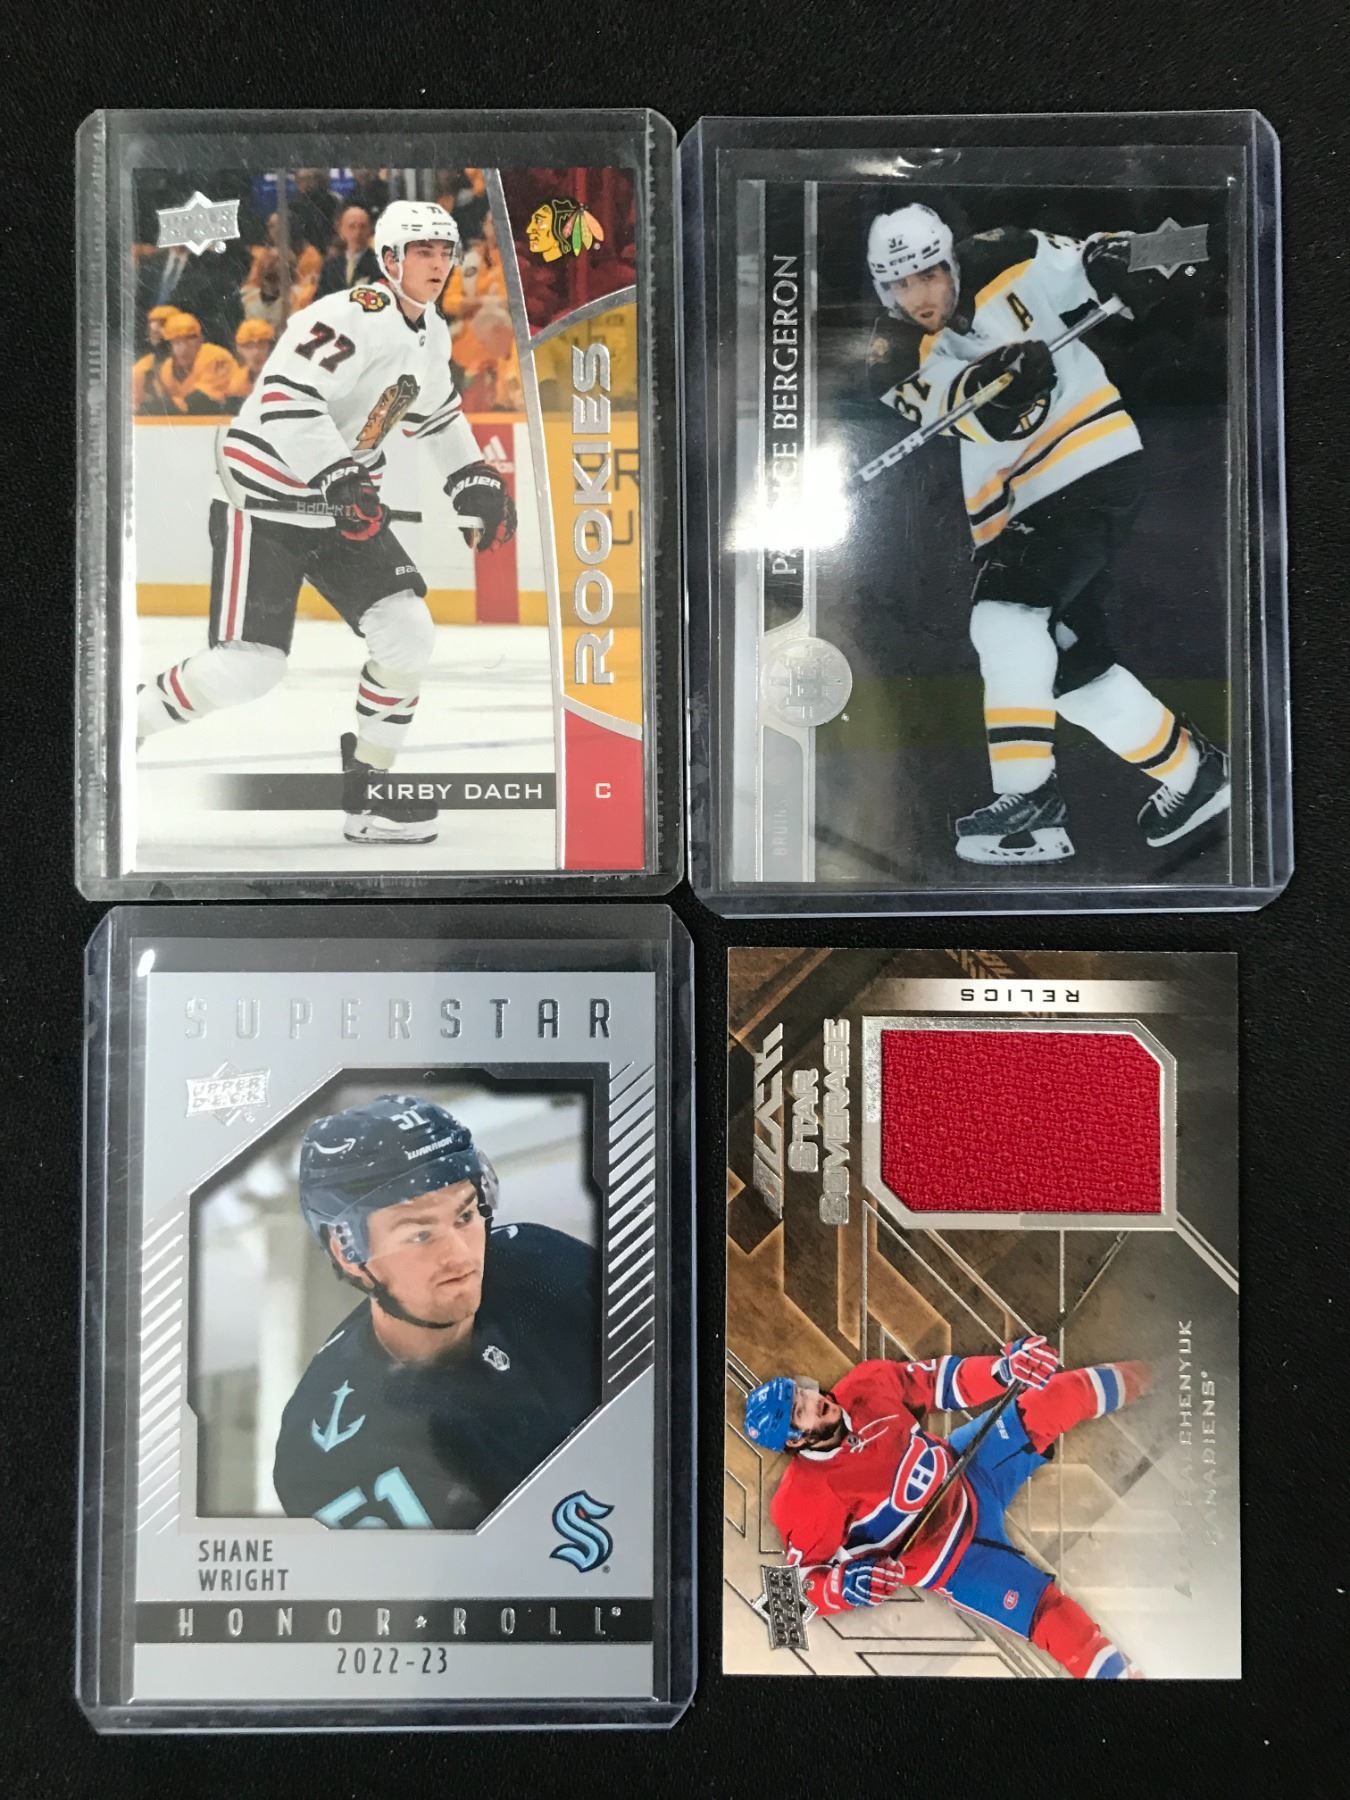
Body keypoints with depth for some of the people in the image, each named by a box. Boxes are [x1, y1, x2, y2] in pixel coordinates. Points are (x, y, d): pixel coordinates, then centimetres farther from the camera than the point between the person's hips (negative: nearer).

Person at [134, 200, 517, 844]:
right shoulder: (351, 316, -19)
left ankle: (367, 790, 5)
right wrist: (340, 478, -35)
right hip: (263, 505, -8)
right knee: (245, 666, -13)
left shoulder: (432, 336, 9)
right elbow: (284, 397, -28)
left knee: (408, 636, -8)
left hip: (345, 505, 8)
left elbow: (436, 410, 27)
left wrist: (472, 477, 18)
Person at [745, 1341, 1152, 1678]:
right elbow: (809, 1581, -16)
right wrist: (846, 1584, -37)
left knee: (1054, 1399, 7)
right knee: (1048, 1610, -13)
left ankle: (1124, 1382, 35)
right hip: (951, 1555, -4)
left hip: (970, 1471, 4)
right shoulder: (806, 1499, -27)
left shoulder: (865, 1387, -19)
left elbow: (939, 1381, -9)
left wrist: (1005, 1369, -23)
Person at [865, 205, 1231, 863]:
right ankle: (1193, 770, 24)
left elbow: (1095, 262, 12)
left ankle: (1028, 798, -24)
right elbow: (983, 418, -17)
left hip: (1095, 468, -5)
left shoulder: (1006, 266, -2)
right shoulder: (897, 360, 0)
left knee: (1004, 613, -25)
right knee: (1072, 666, 6)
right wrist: (1000, 379, -38)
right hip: (1015, 508, 5)